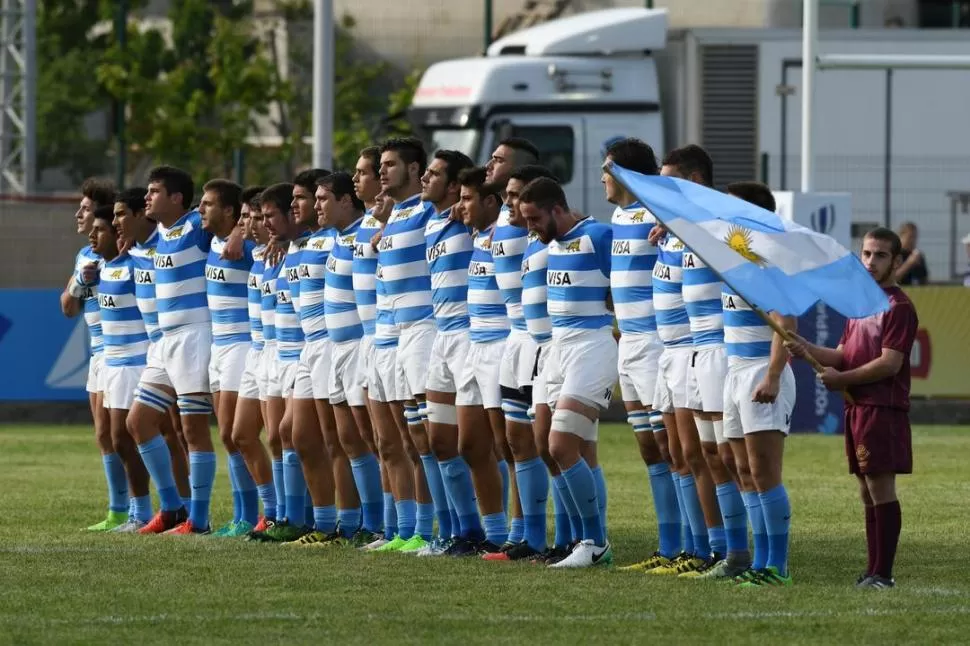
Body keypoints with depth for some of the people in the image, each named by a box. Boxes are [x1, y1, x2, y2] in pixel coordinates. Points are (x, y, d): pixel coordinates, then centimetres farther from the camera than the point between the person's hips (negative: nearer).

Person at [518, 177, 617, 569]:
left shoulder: (598, 236, -13)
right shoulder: (551, 243, 12)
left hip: (592, 345, -9)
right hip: (559, 344, 9)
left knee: (562, 448, -13)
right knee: (578, 453, 9)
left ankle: (595, 543, -5)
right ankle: (596, 543, 14)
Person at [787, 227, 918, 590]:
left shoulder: (898, 307, -9)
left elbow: (890, 363, -16)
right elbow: (843, 355, 17)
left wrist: (841, 379, -11)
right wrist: (809, 351, -1)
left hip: (883, 409, -9)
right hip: (857, 408, 9)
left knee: (881, 487, -9)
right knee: (867, 491, 10)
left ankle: (882, 572, -9)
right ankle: (875, 570, 14)